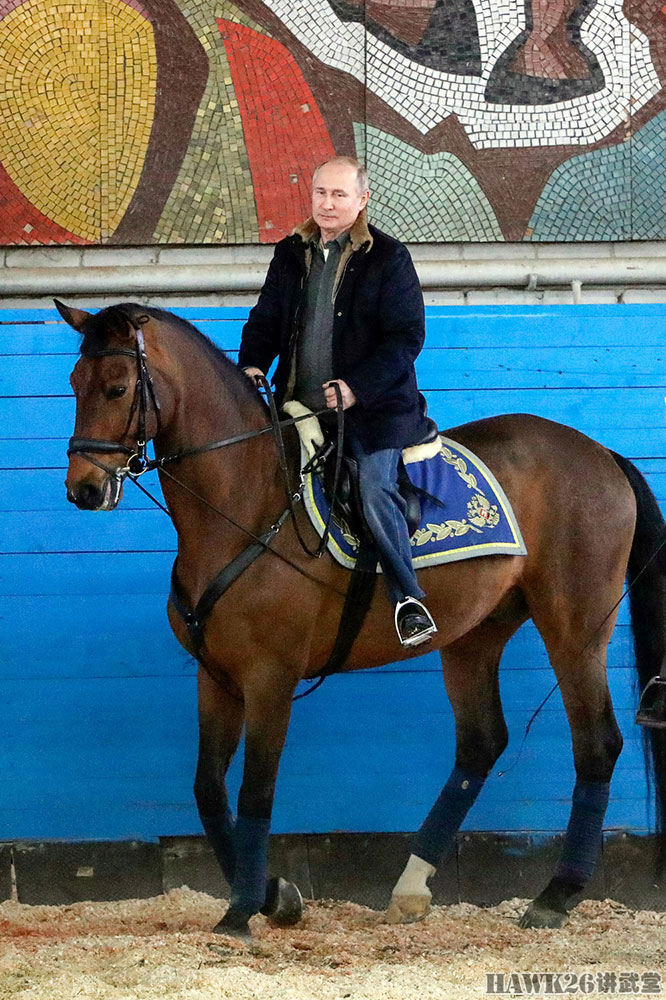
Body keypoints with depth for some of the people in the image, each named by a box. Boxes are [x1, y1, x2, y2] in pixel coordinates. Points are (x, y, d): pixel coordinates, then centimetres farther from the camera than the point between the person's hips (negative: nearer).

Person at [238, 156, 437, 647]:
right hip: (302, 404, 5)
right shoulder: (291, 254, 12)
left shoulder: (388, 257, -3)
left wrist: (357, 386, -20)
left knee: (376, 491, -22)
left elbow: (406, 337, -8)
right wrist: (252, 364, -2)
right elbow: (267, 319, 20)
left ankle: (408, 598, -14)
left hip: (372, 405, -5)